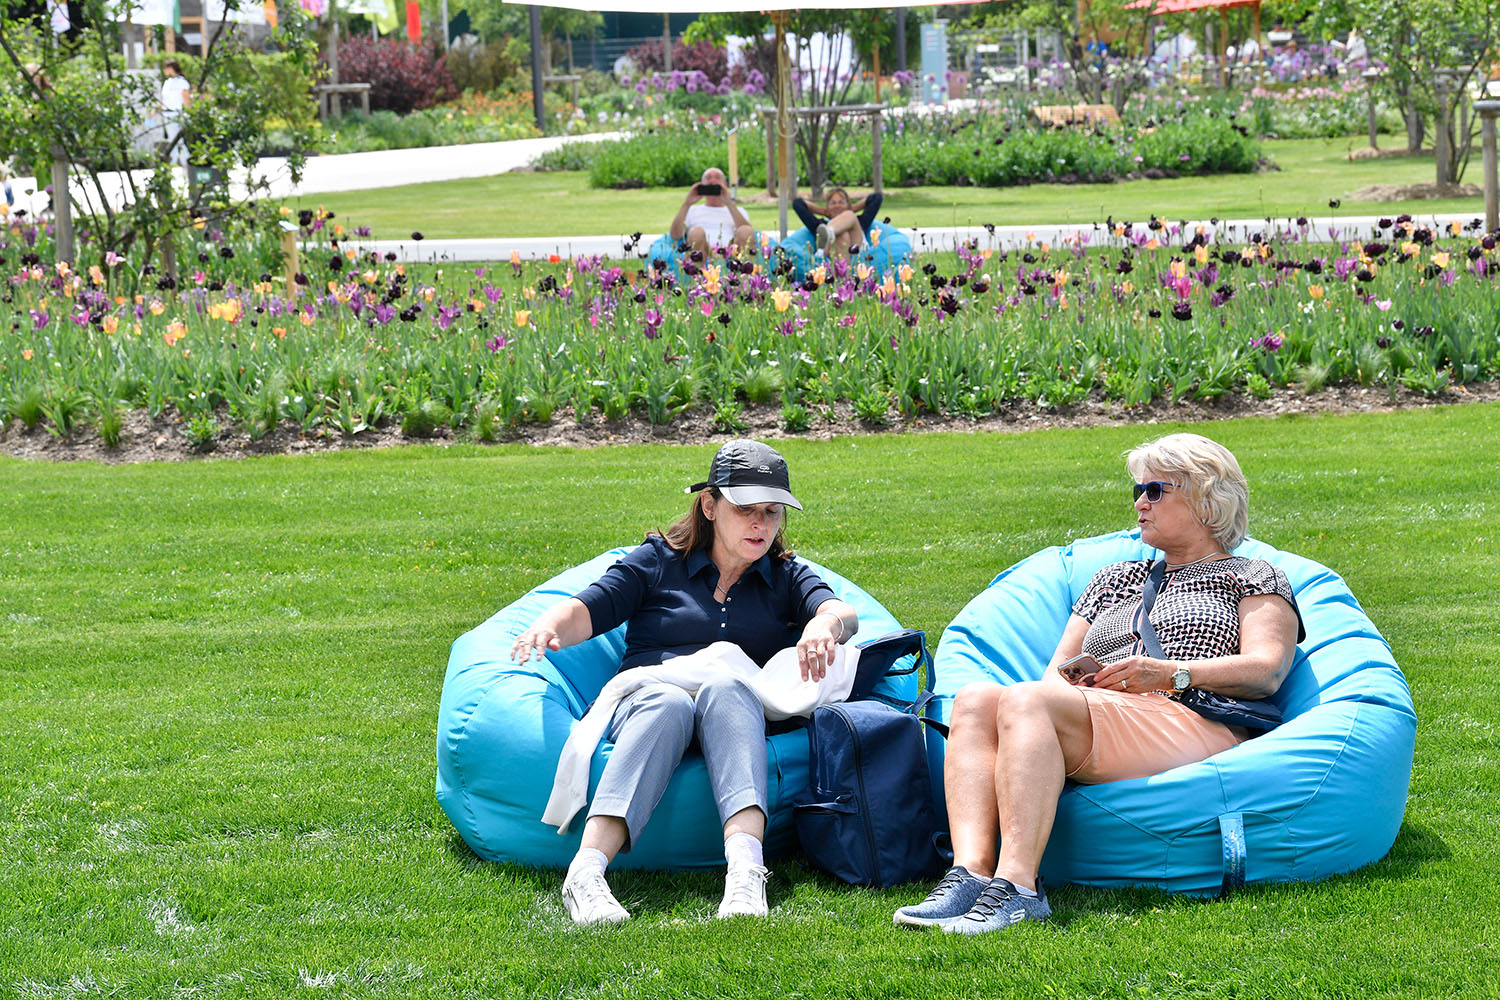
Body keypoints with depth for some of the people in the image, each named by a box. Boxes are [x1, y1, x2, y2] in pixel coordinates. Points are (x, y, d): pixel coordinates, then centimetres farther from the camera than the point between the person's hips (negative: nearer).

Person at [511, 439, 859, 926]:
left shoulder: (787, 578, 20)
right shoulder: (658, 561, 17)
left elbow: (842, 613, 0)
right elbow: (586, 611, 5)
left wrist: (825, 624, -26)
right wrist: (547, 628, -19)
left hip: (736, 712, 1)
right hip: (647, 699, -1)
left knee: (725, 688, -35)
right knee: (668, 703, -37)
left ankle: (746, 865, -58)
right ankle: (586, 871, -56)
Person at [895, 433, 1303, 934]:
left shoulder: (1254, 578, 20)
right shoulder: (1115, 579, 36)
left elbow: (1266, 671, 2)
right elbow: (1057, 670, 26)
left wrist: (1172, 673, -13)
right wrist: (1065, 681, 0)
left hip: (1203, 730, -6)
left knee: (1027, 701, -32)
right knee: (975, 699, -24)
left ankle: (1017, 886, -46)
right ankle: (971, 871, -42)